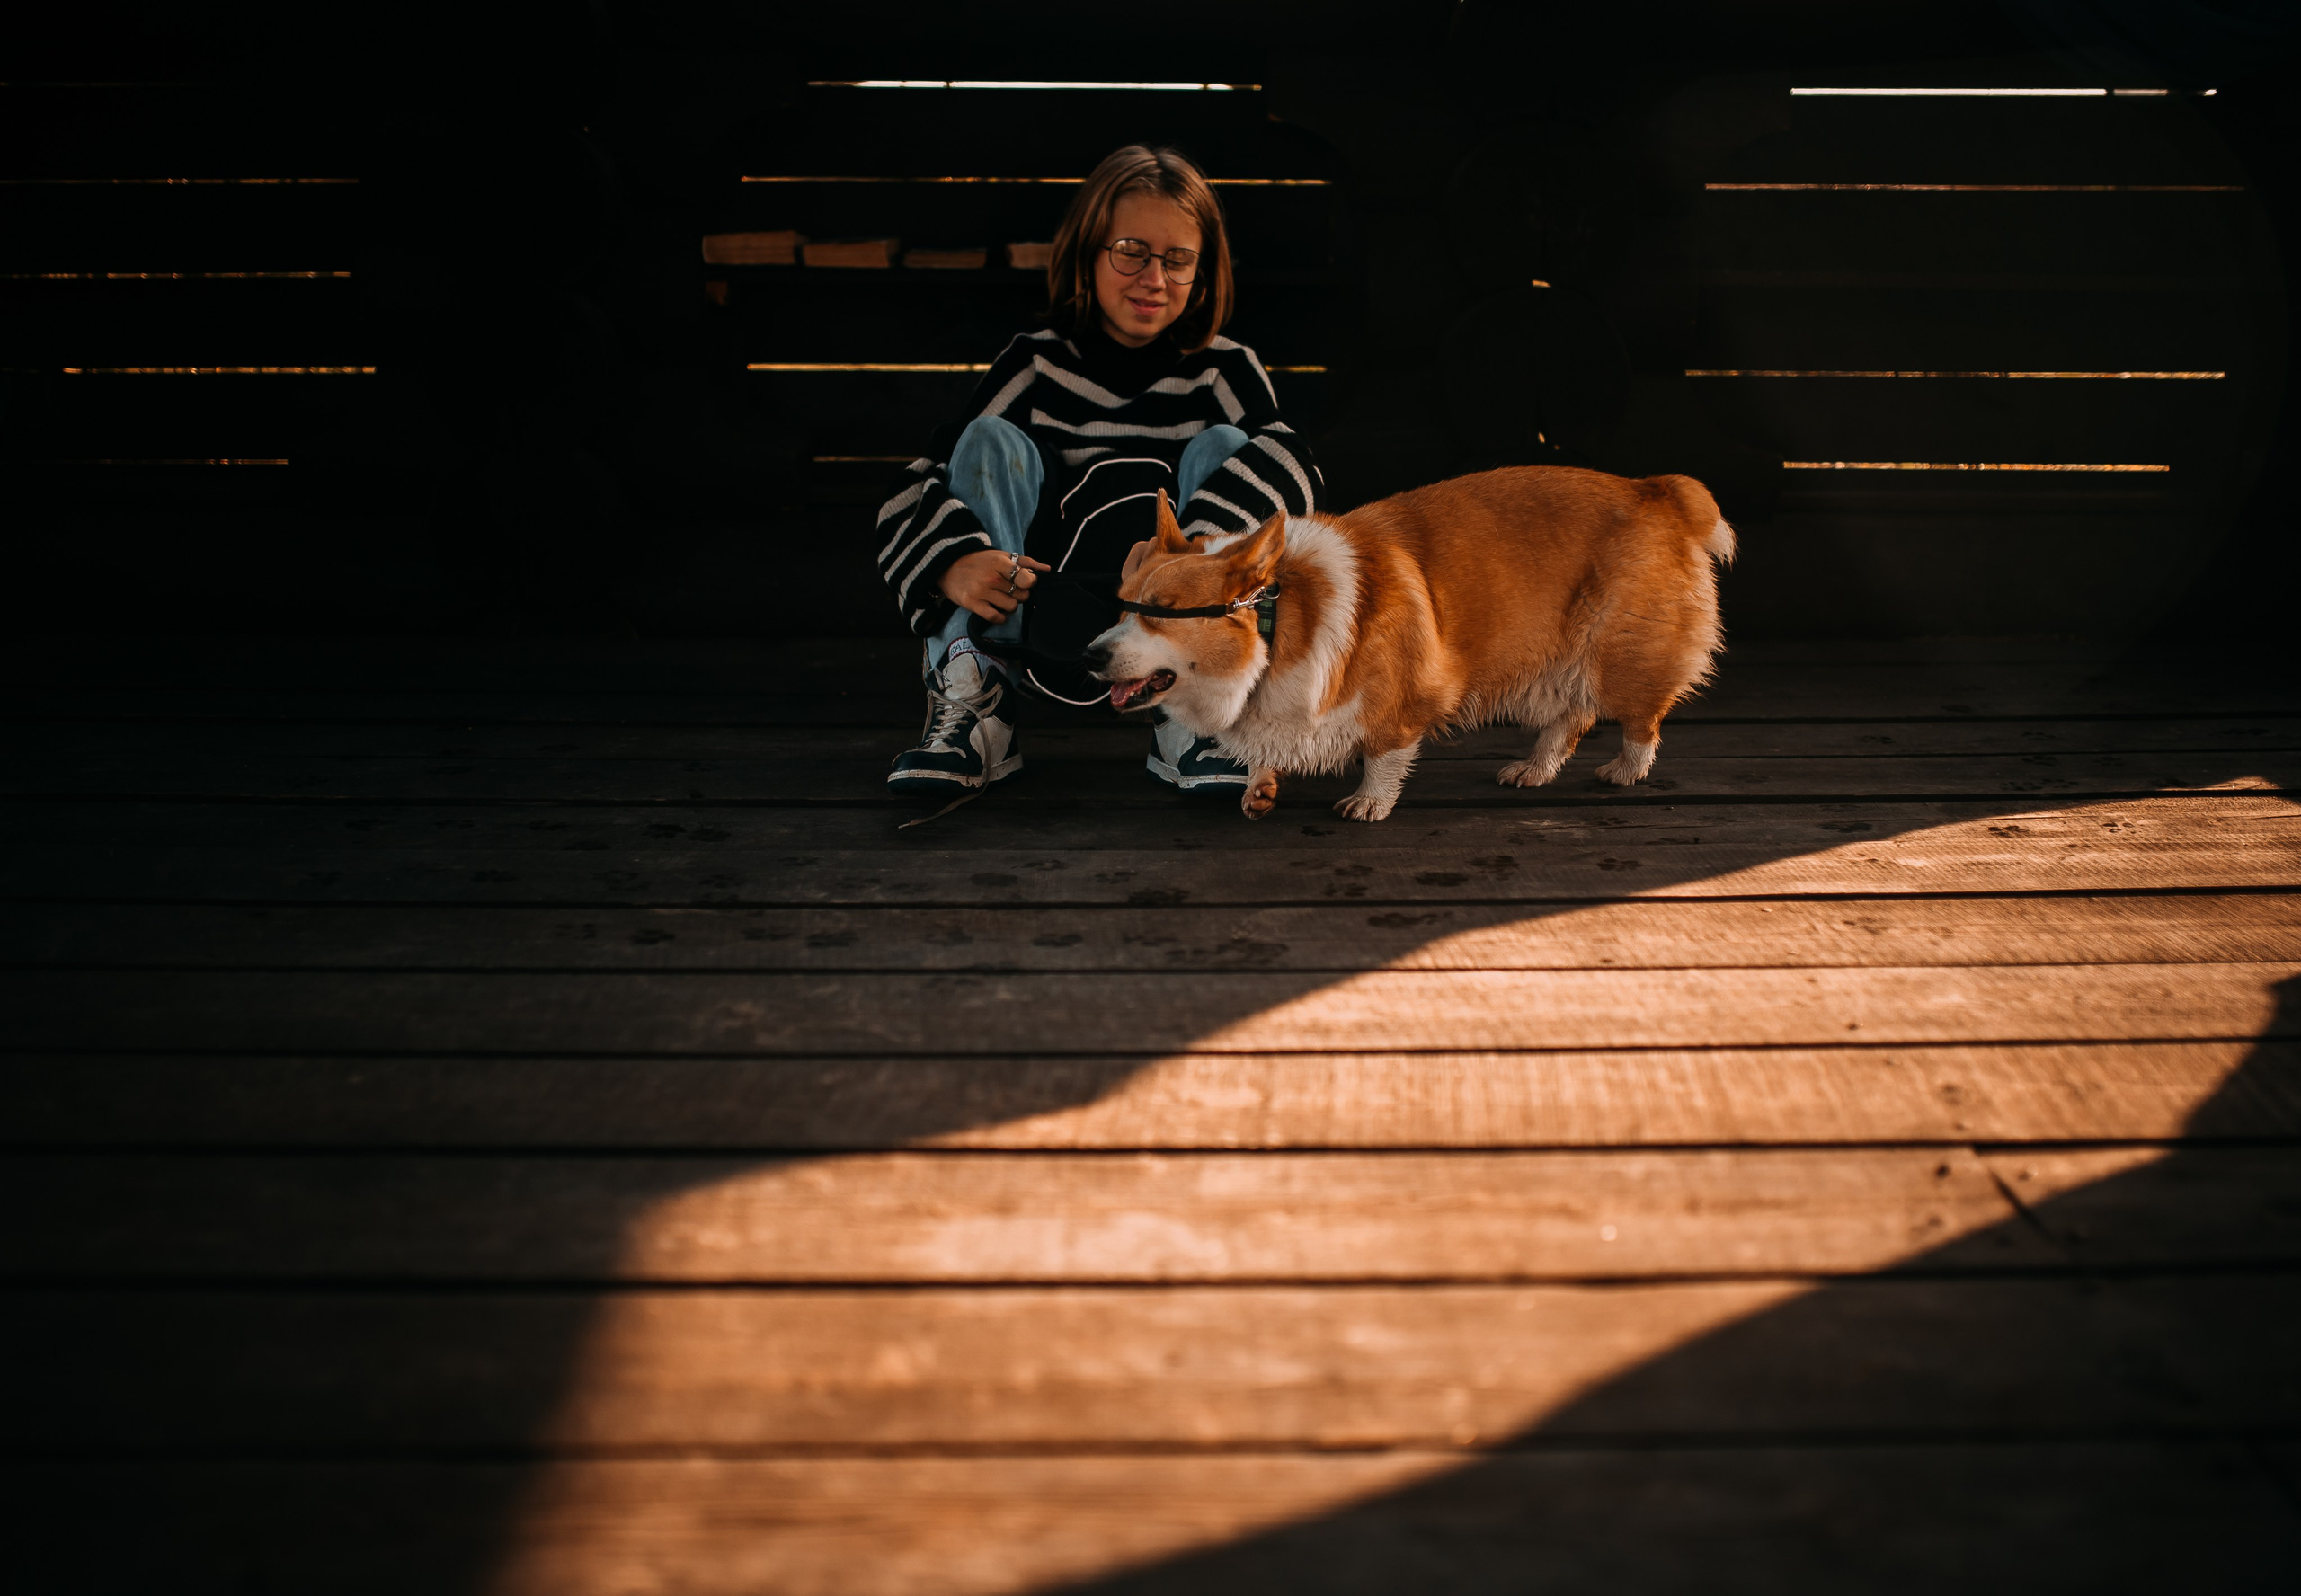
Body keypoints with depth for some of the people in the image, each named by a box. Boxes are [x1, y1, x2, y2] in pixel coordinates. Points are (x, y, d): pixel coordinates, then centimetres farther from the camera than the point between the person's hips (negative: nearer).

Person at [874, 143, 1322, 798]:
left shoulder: (1224, 370, 1)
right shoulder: (1035, 363, 2)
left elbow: (1288, 466, -20)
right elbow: (920, 486, -7)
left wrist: (1195, 551, -40)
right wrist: (954, 561, -31)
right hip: (1034, 622, 1)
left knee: (1223, 446, -15)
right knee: (993, 439, -13)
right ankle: (970, 704, -27)